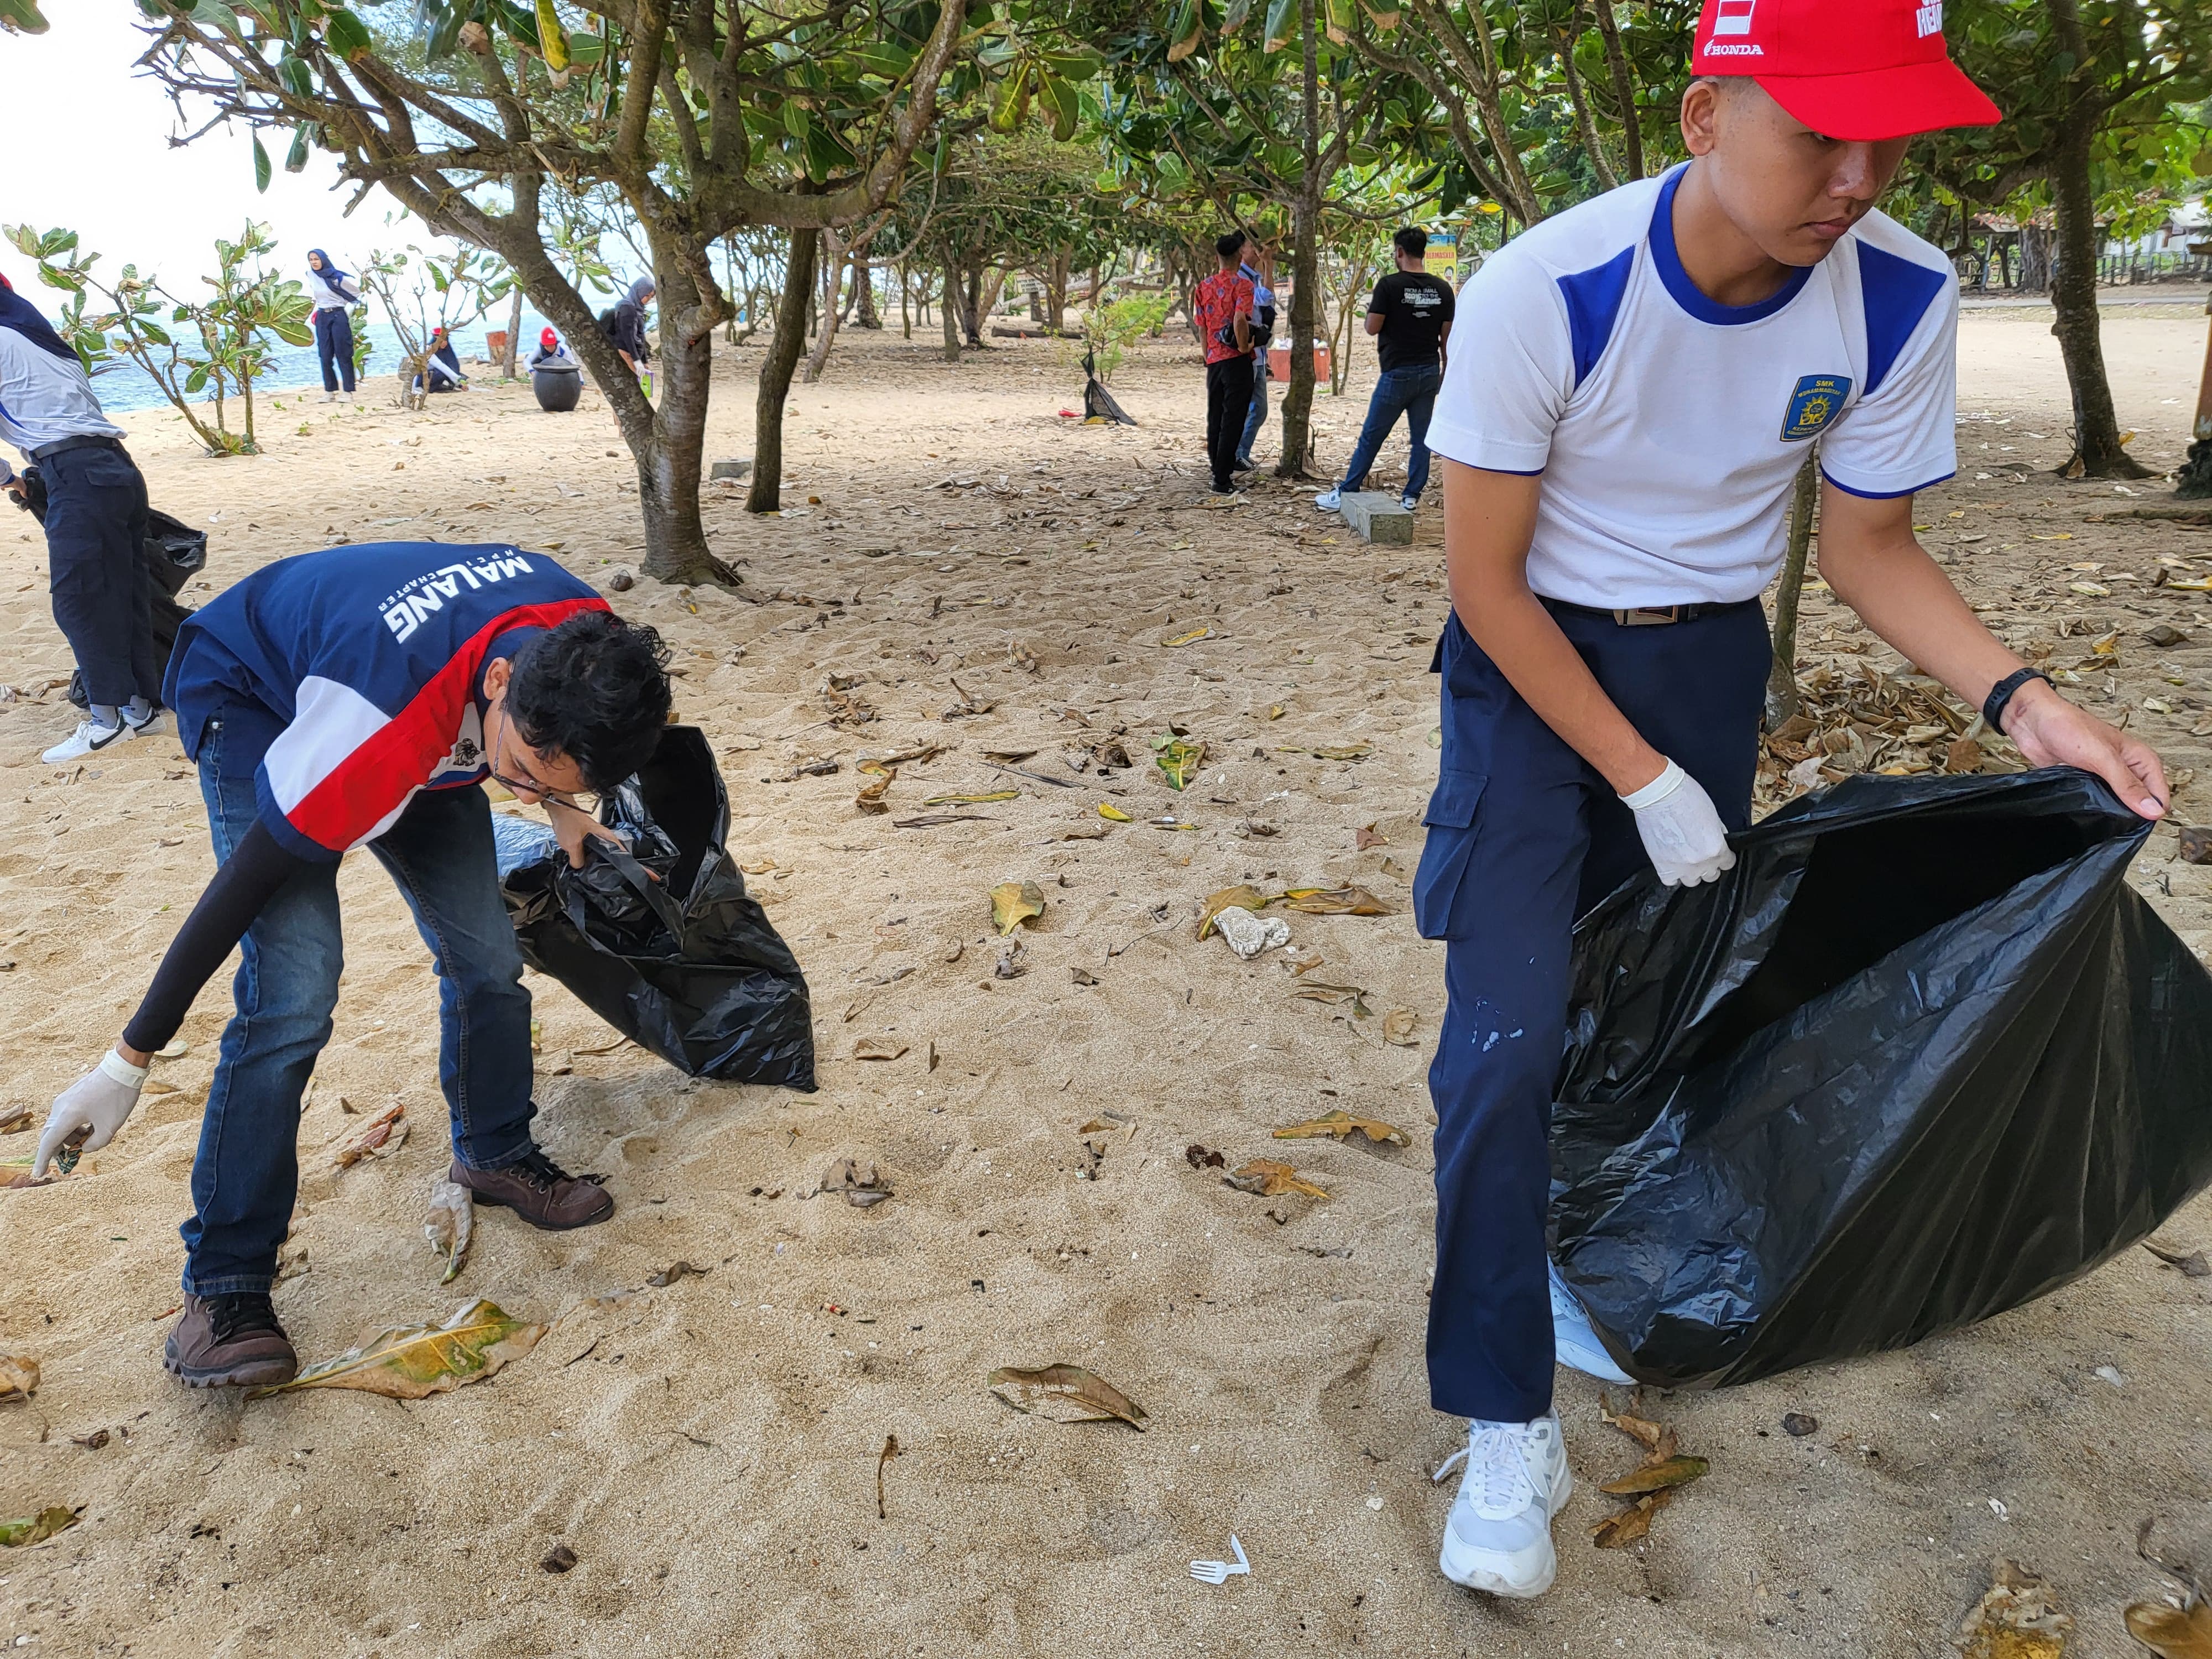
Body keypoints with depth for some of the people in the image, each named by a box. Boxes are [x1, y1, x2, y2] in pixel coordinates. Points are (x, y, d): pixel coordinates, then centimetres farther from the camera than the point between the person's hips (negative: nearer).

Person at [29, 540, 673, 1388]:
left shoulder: (589, 642, -28)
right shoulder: (383, 729, -44)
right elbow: (249, 881, -32)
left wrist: (560, 808, 9)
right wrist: (127, 1064, -24)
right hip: (257, 703, -6)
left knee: (486, 954, -2)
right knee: (292, 991, -20)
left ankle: (495, 1155, 25)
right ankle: (224, 1283, -6)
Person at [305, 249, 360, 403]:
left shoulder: (337, 277, -10)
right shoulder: (311, 275, 5)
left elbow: (358, 291, -2)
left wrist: (349, 309, -3)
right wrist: (319, 307, 17)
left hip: (339, 316, -5)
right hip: (322, 317, 5)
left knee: (343, 354, -5)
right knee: (325, 356, 2)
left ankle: (348, 392, -3)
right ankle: (330, 392, 5)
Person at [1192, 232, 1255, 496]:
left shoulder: (1204, 286, 8)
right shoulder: (1242, 285, -9)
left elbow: (1201, 328, 10)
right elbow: (1240, 320, -24)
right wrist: (1245, 347, -10)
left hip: (1213, 360, 6)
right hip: (1236, 361, -6)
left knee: (1215, 420, 13)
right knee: (1232, 421, -3)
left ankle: (1218, 472, 21)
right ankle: (1222, 480, -6)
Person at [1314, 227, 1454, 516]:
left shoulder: (1390, 285, -12)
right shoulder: (1443, 289, 4)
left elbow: (1372, 328, -11)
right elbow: (1447, 337, 7)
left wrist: (1370, 311, 10)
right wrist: (1445, 371, 16)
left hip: (1398, 373, -5)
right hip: (1430, 371, 5)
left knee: (1371, 436, 3)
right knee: (1421, 437, 9)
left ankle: (1345, 493, 9)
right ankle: (1412, 497, 11)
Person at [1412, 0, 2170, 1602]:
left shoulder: (1904, 302, -15)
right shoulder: (1543, 293, -26)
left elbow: (1870, 546, -1)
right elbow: (1486, 579, -18)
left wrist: (2022, 698, -16)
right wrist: (1641, 777, -17)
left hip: (1711, 660, 4)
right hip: (1532, 659, -3)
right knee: (1506, 1039, -13)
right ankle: (1509, 1426, 1)